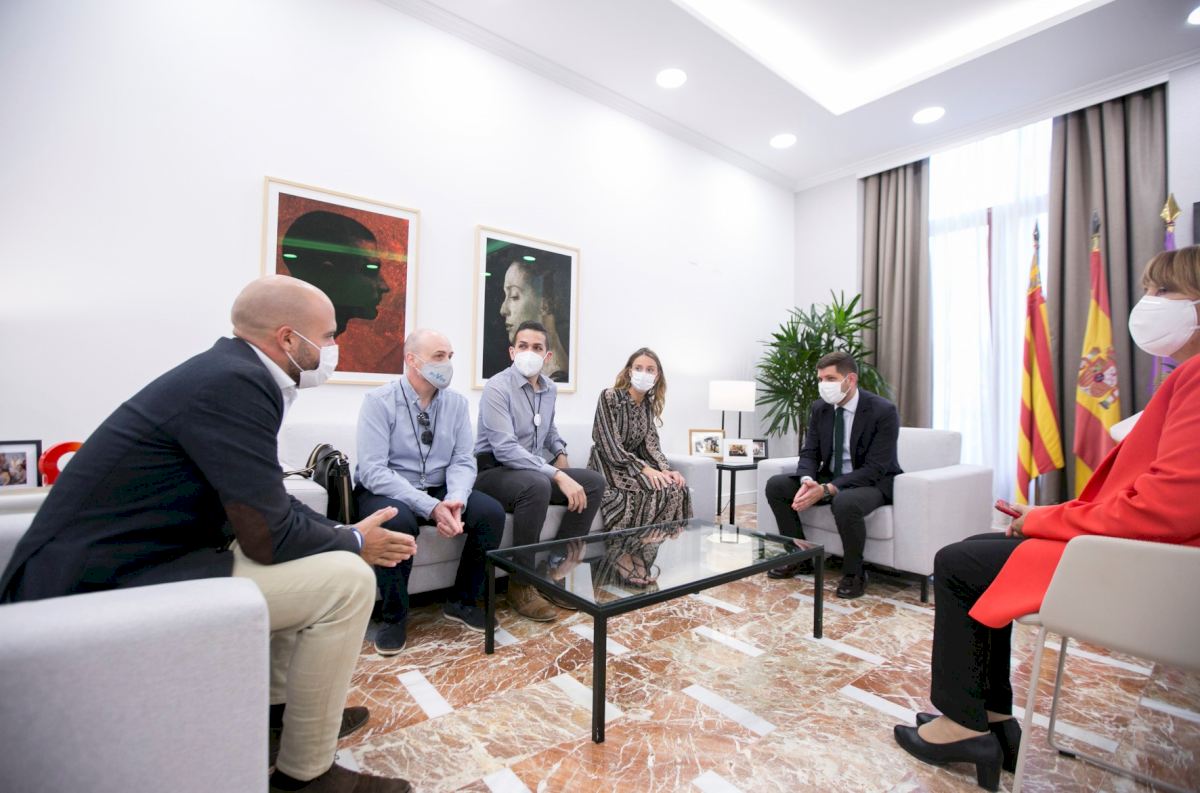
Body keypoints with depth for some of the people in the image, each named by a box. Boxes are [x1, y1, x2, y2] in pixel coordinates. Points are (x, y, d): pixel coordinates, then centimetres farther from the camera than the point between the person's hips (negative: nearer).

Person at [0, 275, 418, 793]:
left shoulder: (230, 369, 6)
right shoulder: (233, 383, -23)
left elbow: (268, 502, 13)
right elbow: (268, 534, -23)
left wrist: (344, 533, 6)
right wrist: (355, 542, -6)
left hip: (116, 557, 10)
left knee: (320, 550, 19)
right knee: (346, 578, -17)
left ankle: (279, 706, 31)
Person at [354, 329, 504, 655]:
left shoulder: (456, 402, -1)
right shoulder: (379, 401, -13)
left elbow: (463, 461, -3)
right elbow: (373, 471, -21)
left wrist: (455, 500, -26)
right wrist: (430, 507, -31)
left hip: (438, 490, 4)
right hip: (384, 491, -4)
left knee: (492, 513, -19)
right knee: (399, 521, -36)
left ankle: (462, 601, 4)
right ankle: (393, 616, -9)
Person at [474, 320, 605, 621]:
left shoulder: (550, 389, 8)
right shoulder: (497, 388, -15)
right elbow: (505, 449, -26)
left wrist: (560, 453, 9)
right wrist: (557, 476, -31)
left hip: (533, 471, 8)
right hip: (492, 470, -7)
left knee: (594, 481, -9)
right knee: (537, 485, -38)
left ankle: (556, 567, -3)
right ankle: (521, 583, -19)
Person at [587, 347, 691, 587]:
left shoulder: (648, 403, 8)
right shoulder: (609, 396, -14)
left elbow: (651, 443, 5)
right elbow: (610, 447, -19)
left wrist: (666, 469, -14)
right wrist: (645, 469, -27)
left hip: (633, 463, 7)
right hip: (607, 466, -7)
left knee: (677, 488, -17)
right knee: (656, 490, -28)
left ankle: (641, 558, -9)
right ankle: (626, 561, -13)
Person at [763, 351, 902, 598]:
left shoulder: (883, 411, -21)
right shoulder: (820, 408, -3)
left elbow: (874, 469, -25)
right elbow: (809, 453, -1)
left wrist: (826, 490, -34)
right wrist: (807, 481, -25)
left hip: (873, 482, -6)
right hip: (830, 477, 6)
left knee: (845, 503, -39)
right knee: (776, 485, -9)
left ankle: (854, 573, -11)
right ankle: (800, 557, 4)